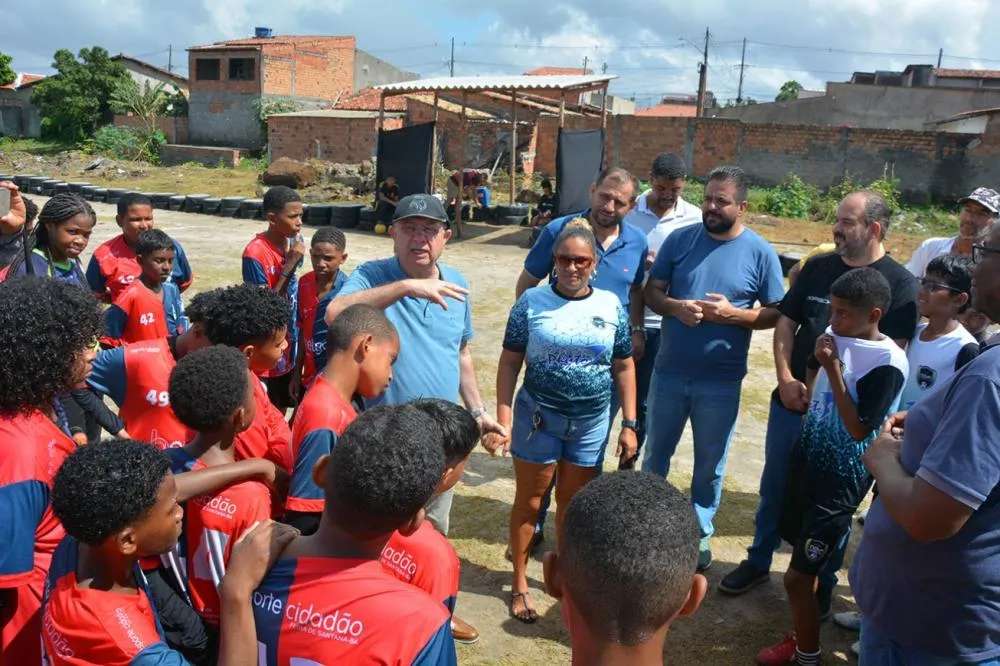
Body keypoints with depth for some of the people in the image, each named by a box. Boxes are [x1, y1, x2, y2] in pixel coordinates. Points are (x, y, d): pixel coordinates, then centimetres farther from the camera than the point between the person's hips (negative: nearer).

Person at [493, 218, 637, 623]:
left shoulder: (611, 306, -1)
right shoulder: (532, 301, -8)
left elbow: (624, 367, 5)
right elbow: (509, 363, -5)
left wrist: (629, 425, 2)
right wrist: (503, 420, -11)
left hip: (591, 423, 2)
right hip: (538, 417, -2)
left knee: (573, 503, 16)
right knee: (529, 501, 10)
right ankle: (519, 584, 27)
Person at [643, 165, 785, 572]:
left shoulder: (760, 252, -6)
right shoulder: (679, 239, -2)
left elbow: (777, 313, -3)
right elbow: (651, 292, 1)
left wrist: (733, 313, -20)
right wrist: (675, 307, -20)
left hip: (721, 380, -1)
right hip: (669, 371, 2)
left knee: (710, 463, 15)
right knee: (655, 453, 18)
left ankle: (700, 531, 35)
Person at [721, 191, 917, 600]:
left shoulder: (899, 283, -8)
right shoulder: (817, 267, 5)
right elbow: (786, 323, 6)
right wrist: (785, 378, -7)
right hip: (791, 400, 4)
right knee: (774, 488, 15)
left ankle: (823, 583, 29)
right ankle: (758, 562, 33)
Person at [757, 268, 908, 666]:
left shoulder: (889, 362, -20)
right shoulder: (835, 336, 1)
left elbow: (859, 430, -22)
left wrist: (834, 369, -24)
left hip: (841, 480, -7)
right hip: (808, 461, 7)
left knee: (797, 576, -2)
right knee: (803, 558, 19)